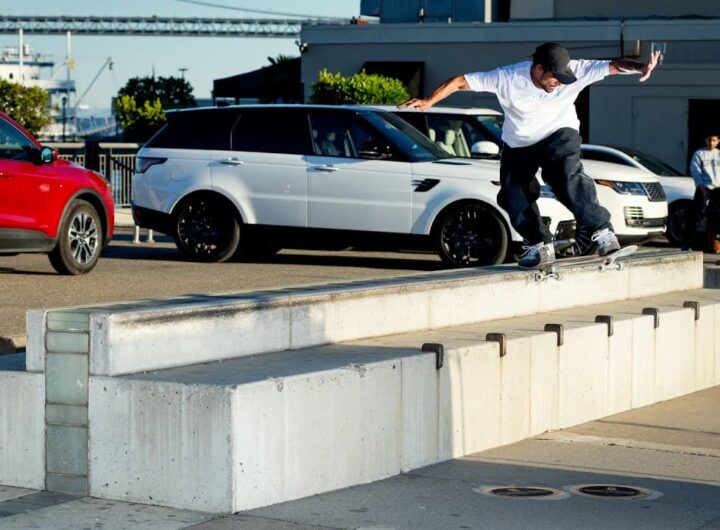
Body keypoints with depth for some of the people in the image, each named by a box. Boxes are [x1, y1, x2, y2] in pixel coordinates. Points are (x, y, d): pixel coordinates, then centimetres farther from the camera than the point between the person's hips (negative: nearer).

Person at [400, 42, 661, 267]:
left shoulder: (575, 71, -24)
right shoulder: (506, 78, -26)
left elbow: (613, 65, -29)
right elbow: (460, 82, -23)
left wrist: (641, 67, -49)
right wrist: (429, 101, -33)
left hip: (560, 134, -2)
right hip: (518, 145, 2)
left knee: (566, 177, -28)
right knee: (513, 195, -9)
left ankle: (601, 230, -21)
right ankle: (540, 245, 8)